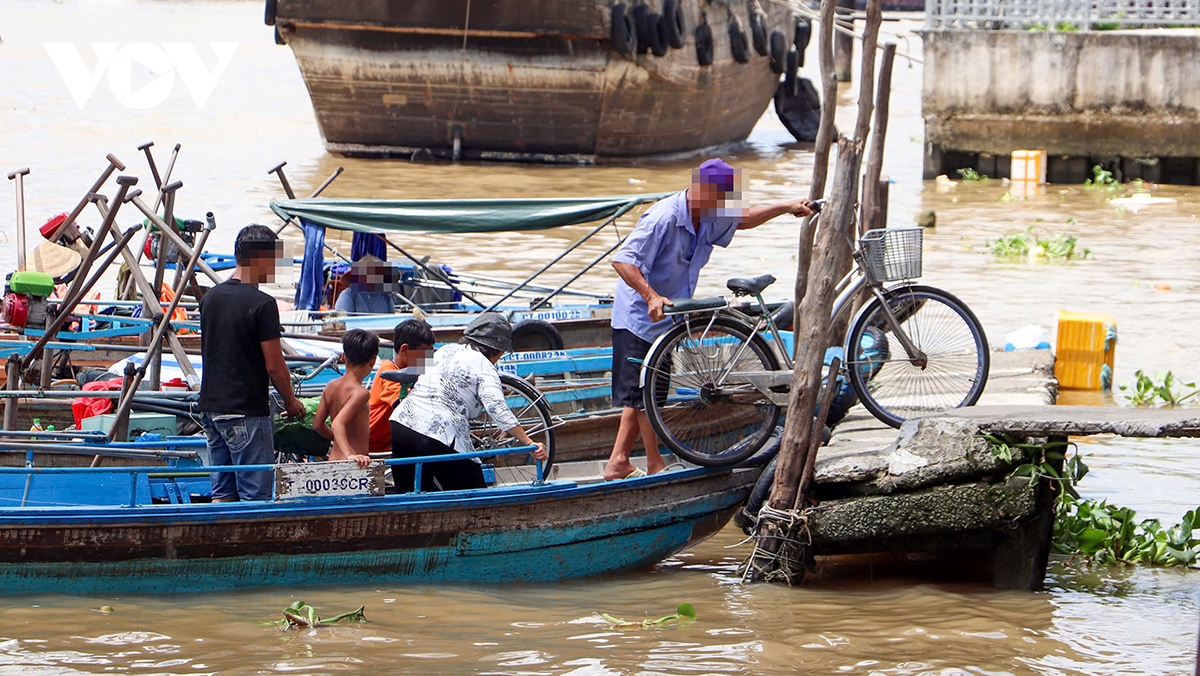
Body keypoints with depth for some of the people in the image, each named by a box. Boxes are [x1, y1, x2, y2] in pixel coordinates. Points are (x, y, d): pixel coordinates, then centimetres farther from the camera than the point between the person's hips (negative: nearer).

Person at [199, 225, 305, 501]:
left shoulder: (210, 297, 8)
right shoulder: (261, 304, -15)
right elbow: (274, 365, -12)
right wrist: (290, 401, 3)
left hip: (211, 406, 8)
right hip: (246, 412, -8)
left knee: (222, 494, 11)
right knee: (256, 496, -3)